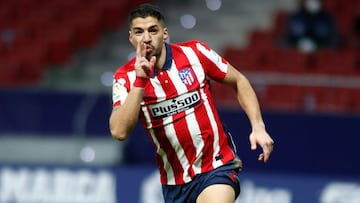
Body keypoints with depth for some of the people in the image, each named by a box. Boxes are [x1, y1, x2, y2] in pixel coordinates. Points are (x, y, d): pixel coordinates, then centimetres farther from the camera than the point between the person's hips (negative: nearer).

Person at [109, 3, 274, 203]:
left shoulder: (194, 52, -7)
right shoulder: (126, 77, -7)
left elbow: (239, 81, 7)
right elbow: (119, 132, -21)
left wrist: (258, 127, -4)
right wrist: (140, 82, -27)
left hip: (216, 168, -3)